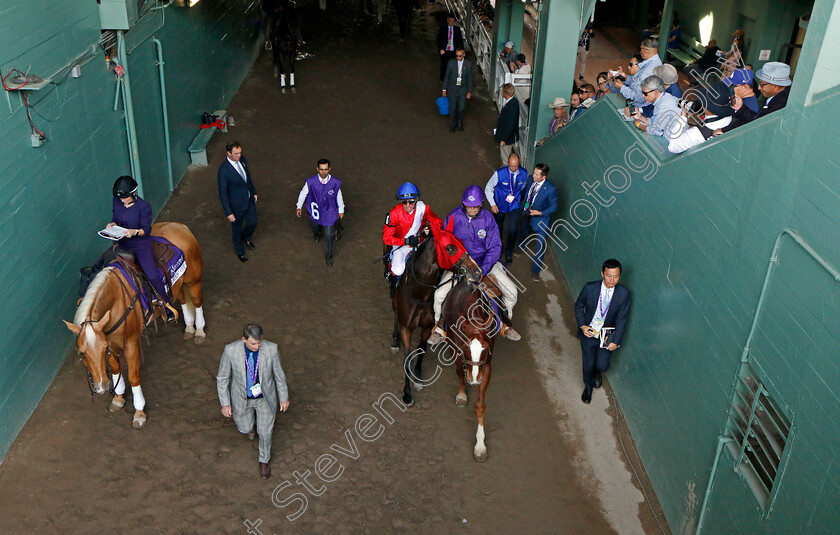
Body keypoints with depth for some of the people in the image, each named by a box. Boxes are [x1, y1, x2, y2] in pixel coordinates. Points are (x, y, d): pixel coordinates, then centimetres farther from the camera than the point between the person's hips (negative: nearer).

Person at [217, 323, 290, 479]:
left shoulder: (271, 349, -28)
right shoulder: (231, 350, -29)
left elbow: (279, 374, -11)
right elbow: (222, 378, -12)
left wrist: (284, 398, 0)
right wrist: (225, 404, -10)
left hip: (265, 398, 0)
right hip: (242, 398, 1)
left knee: (265, 431, 11)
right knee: (245, 428, 20)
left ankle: (264, 460, 42)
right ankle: (252, 423, 59)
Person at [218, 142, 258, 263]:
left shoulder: (242, 159, -9)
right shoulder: (223, 170, -30)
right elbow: (222, 193, -22)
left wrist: (254, 192, 17)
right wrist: (228, 213, -19)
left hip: (249, 199, 6)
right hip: (237, 204, -6)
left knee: (252, 223, 23)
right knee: (237, 228, 17)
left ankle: (246, 237, 57)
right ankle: (240, 251, 43)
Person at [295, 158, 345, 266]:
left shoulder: (335, 182, -20)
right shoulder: (311, 181, -22)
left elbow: (339, 196, -3)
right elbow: (303, 193, -6)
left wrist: (341, 210, 7)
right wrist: (299, 207, -12)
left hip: (329, 212, -1)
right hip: (315, 210, 2)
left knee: (328, 236, 1)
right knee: (315, 226, 31)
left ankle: (328, 256, 25)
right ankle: (316, 233, 71)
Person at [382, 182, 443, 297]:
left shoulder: (423, 208, -14)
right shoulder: (394, 213, -19)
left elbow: (438, 222, 0)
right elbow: (386, 238, -15)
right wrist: (407, 241, -26)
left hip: (421, 242, 3)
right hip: (401, 245, -2)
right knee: (398, 270, -24)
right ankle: (391, 273, 15)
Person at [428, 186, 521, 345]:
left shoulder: (488, 218, -10)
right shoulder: (454, 216, -10)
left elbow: (495, 247, -9)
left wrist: (483, 269, -24)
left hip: (484, 261, 1)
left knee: (511, 291, -7)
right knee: (439, 294, -19)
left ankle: (505, 324, 20)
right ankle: (439, 329, 8)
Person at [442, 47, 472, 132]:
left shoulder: (468, 64, -13)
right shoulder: (451, 62, -14)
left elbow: (469, 78, -4)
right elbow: (446, 76, -4)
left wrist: (469, 92, -1)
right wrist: (444, 89, 0)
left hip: (463, 90, 0)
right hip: (452, 89, 0)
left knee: (461, 109, 12)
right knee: (452, 108, 13)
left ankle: (460, 122, 41)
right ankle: (452, 124, 37)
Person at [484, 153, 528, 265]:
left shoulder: (524, 173, -15)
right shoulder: (499, 173, -23)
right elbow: (488, 188, -10)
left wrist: (516, 196, 0)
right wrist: (492, 204, -15)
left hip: (514, 206, 1)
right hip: (499, 206, -1)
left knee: (513, 230, -3)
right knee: (497, 228, 18)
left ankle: (508, 253, 23)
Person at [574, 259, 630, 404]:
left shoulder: (624, 293, -17)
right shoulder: (590, 288, -19)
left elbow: (621, 319, -9)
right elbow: (579, 306, -2)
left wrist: (615, 341, -13)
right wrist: (582, 326, -14)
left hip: (607, 334, 1)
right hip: (588, 332, 0)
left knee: (602, 366, 1)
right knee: (588, 364, 8)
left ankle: (597, 373, 42)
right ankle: (588, 386, 42)